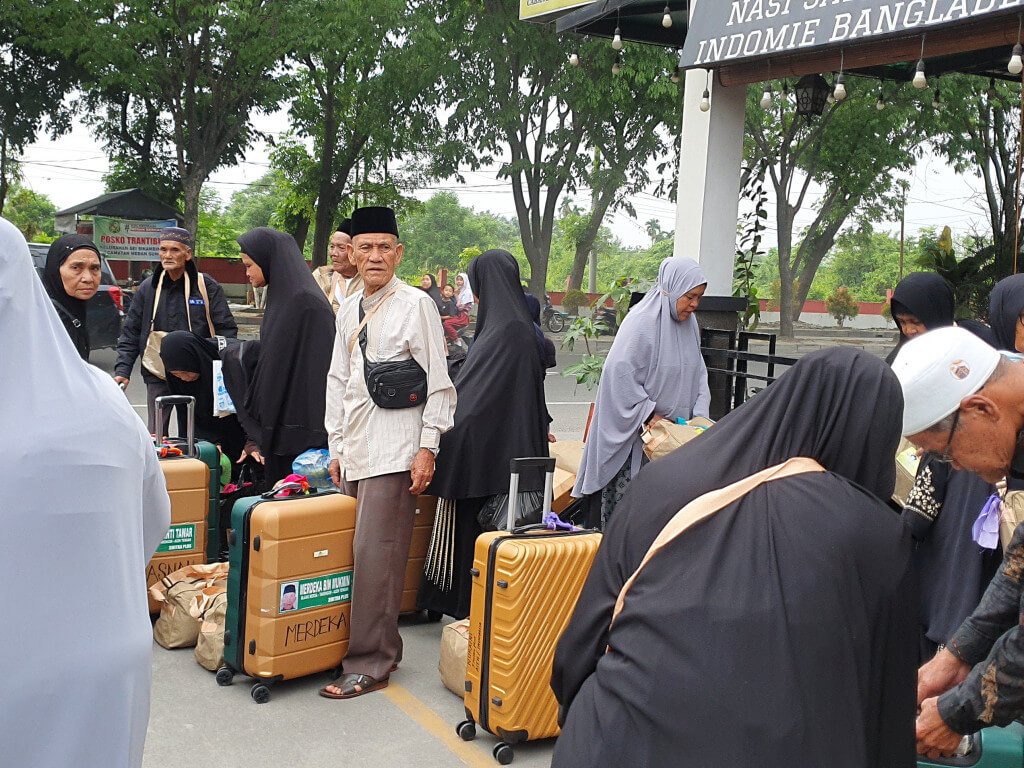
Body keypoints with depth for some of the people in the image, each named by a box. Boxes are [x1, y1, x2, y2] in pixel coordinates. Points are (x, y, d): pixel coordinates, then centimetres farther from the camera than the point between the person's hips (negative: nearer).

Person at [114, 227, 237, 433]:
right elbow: (130, 334, 13)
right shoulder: (147, 289, 9)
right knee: (155, 438, 7)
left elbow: (226, 331, 0)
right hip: (157, 378, 3)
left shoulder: (207, 287, -1)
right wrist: (122, 371, 2)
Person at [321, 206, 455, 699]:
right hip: (354, 450, 7)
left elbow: (438, 383, -6)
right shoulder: (349, 310, 15)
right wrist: (336, 447, 17)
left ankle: (369, 666, 0)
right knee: (361, 554, 8)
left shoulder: (416, 305, -4)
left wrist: (427, 447, -10)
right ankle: (380, 647, 20)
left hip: (394, 451, -7)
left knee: (376, 555, -8)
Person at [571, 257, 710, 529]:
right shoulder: (641, 322, -15)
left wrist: (700, 414, 1)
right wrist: (649, 415, -18)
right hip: (631, 430, -7)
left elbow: (698, 372, 15)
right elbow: (620, 373, -19)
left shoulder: (689, 324, 10)